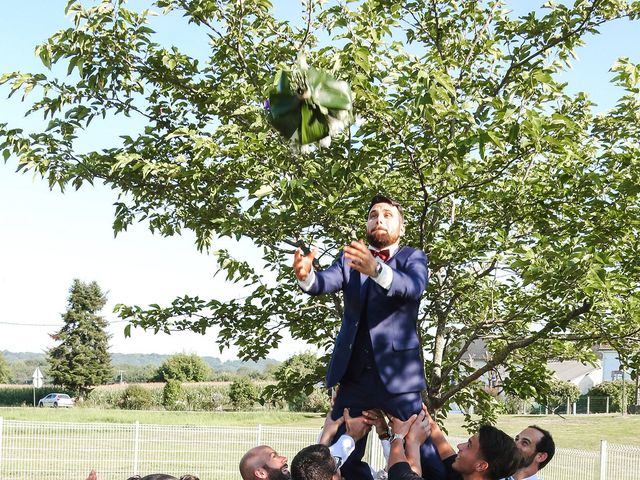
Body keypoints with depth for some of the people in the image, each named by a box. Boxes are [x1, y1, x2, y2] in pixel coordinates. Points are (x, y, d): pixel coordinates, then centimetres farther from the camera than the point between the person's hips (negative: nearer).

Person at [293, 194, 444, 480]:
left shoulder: (413, 258, 4)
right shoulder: (350, 259, 13)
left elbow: (414, 286, -19)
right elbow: (325, 283, -7)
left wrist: (377, 269, -40)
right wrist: (306, 275, -32)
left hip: (397, 373, -3)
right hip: (353, 374, 4)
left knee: (421, 452, -5)